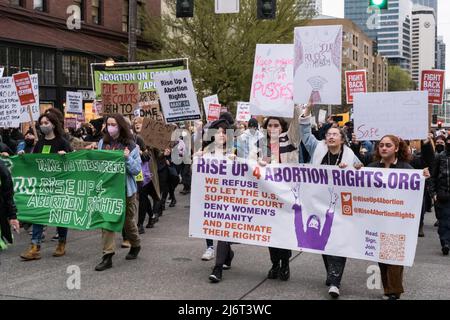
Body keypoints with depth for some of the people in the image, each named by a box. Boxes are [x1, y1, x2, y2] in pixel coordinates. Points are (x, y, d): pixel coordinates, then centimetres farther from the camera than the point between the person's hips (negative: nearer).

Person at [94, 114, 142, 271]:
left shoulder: (130, 146, -6)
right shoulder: (102, 143, 4)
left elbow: (137, 170, -7)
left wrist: (128, 158, -21)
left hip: (126, 189, -2)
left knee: (128, 220, 13)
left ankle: (135, 246, 39)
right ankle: (107, 256, -8)